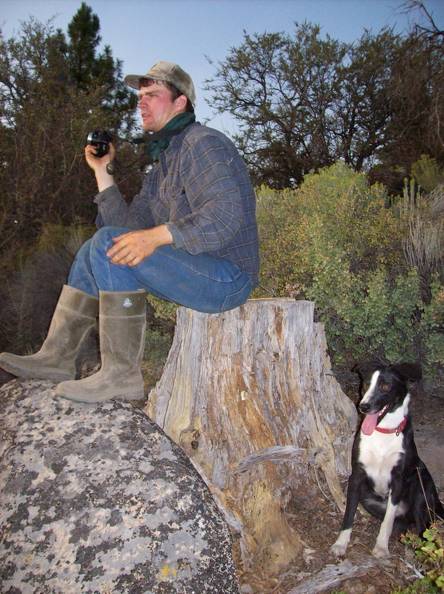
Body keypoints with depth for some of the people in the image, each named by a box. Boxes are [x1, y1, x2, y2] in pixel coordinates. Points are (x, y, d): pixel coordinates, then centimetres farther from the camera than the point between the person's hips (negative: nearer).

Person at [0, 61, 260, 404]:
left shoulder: (204, 143, -10)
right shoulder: (163, 161, 19)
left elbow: (226, 215, -26)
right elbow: (132, 227, 11)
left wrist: (157, 236, -33)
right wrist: (103, 172, 6)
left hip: (227, 276, -10)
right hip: (196, 268, 10)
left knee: (109, 244, -23)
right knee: (95, 250, 12)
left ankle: (122, 374, -18)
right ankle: (57, 358, 9)